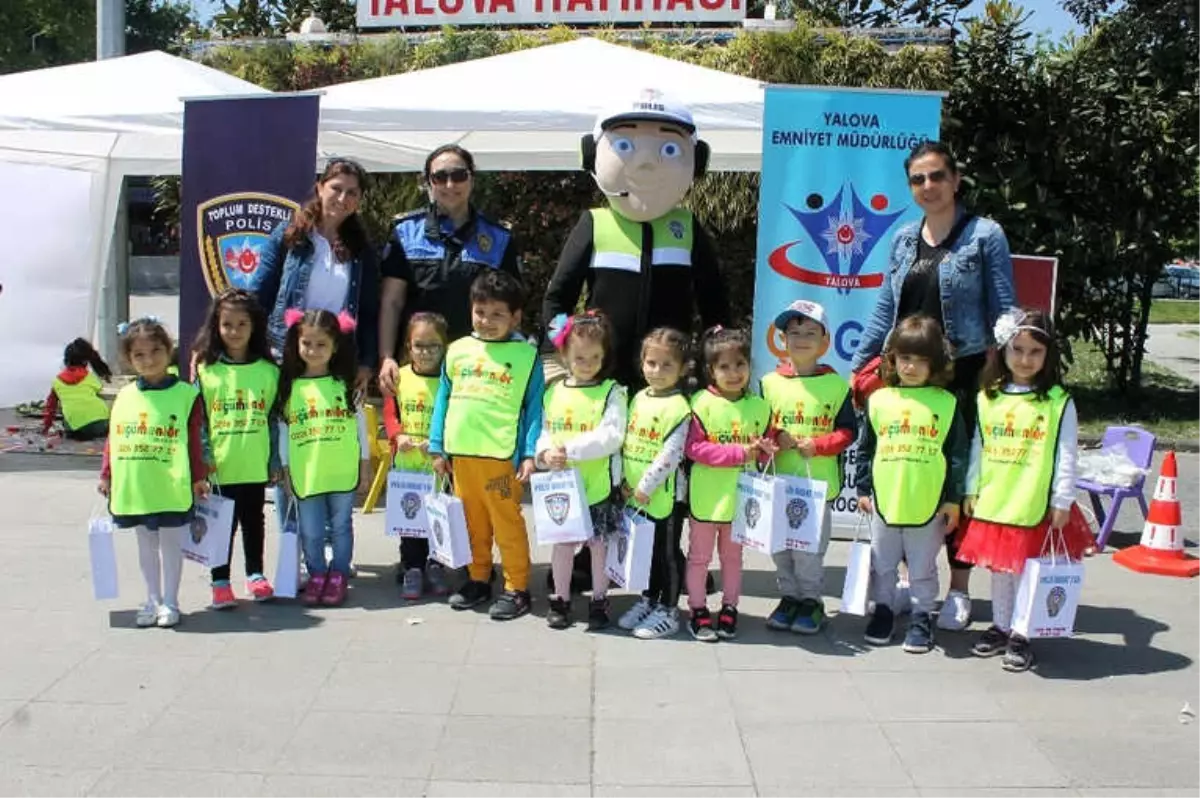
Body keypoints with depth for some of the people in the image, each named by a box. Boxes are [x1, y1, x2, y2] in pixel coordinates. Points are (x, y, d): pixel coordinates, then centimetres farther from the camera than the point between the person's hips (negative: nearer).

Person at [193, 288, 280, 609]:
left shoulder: (268, 371, 2)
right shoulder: (205, 370, -2)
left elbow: (275, 418, 6)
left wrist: (276, 461, 5)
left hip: (255, 465, 1)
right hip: (219, 466, -1)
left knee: (253, 520, 14)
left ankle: (255, 575, 28)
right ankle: (220, 582, 16)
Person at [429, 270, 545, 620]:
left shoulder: (526, 355, -2)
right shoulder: (457, 350, 9)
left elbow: (535, 408, -4)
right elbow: (443, 400, 13)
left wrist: (530, 454, -11)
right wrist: (437, 447, 10)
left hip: (501, 455, -5)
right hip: (460, 453, 5)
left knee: (507, 523, 0)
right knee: (472, 522, 15)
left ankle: (517, 589, 11)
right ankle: (478, 579, 29)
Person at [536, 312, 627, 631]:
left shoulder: (612, 392, -8)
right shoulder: (554, 392, 5)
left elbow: (611, 437, -18)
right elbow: (544, 432, 9)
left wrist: (570, 449, -23)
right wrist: (545, 453, -13)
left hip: (599, 485, -3)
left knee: (600, 544, 8)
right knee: (562, 542, 13)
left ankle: (599, 602, 22)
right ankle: (560, 600, 27)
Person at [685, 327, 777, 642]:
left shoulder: (759, 406, 1)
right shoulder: (702, 403, -12)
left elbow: (767, 445, 9)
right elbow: (694, 448, -17)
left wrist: (764, 449, -16)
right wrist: (739, 453, -20)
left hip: (741, 496, 3)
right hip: (706, 495, -3)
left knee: (732, 556, 16)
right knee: (699, 556, 9)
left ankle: (729, 610, 29)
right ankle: (698, 612, 22)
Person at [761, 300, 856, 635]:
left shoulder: (836, 384, -1)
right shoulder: (770, 382, 4)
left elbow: (847, 431, -1)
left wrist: (816, 445, -14)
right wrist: (774, 439, -11)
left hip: (819, 482, -2)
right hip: (778, 481, 3)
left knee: (809, 547, 2)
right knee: (780, 545, 9)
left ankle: (811, 601, 18)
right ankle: (789, 597, 25)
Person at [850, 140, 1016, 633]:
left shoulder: (985, 236, -3)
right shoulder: (904, 239, 10)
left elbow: (1004, 313, -5)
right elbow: (885, 311, 13)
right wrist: (856, 370, 10)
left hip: (963, 375, -4)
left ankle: (959, 590, 16)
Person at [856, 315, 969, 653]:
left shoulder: (946, 403, -3)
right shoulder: (879, 400, 1)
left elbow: (957, 454, -1)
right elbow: (864, 448, 7)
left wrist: (953, 499, -3)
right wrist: (863, 489, 5)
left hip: (929, 505, -2)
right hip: (884, 501, 2)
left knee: (923, 567, 10)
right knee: (882, 564, 14)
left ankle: (922, 617, 24)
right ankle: (883, 610, 29)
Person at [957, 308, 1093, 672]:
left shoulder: (1058, 402, -6)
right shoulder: (988, 398, 5)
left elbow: (1065, 455, -5)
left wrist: (1062, 501, -7)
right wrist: (971, 490, 9)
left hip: (1036, 506, -4)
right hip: (993, 503, 4)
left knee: (1027, 571, 4)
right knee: (999, 568, 15)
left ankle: (1021, 635, 17)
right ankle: (1000, 627, 29)